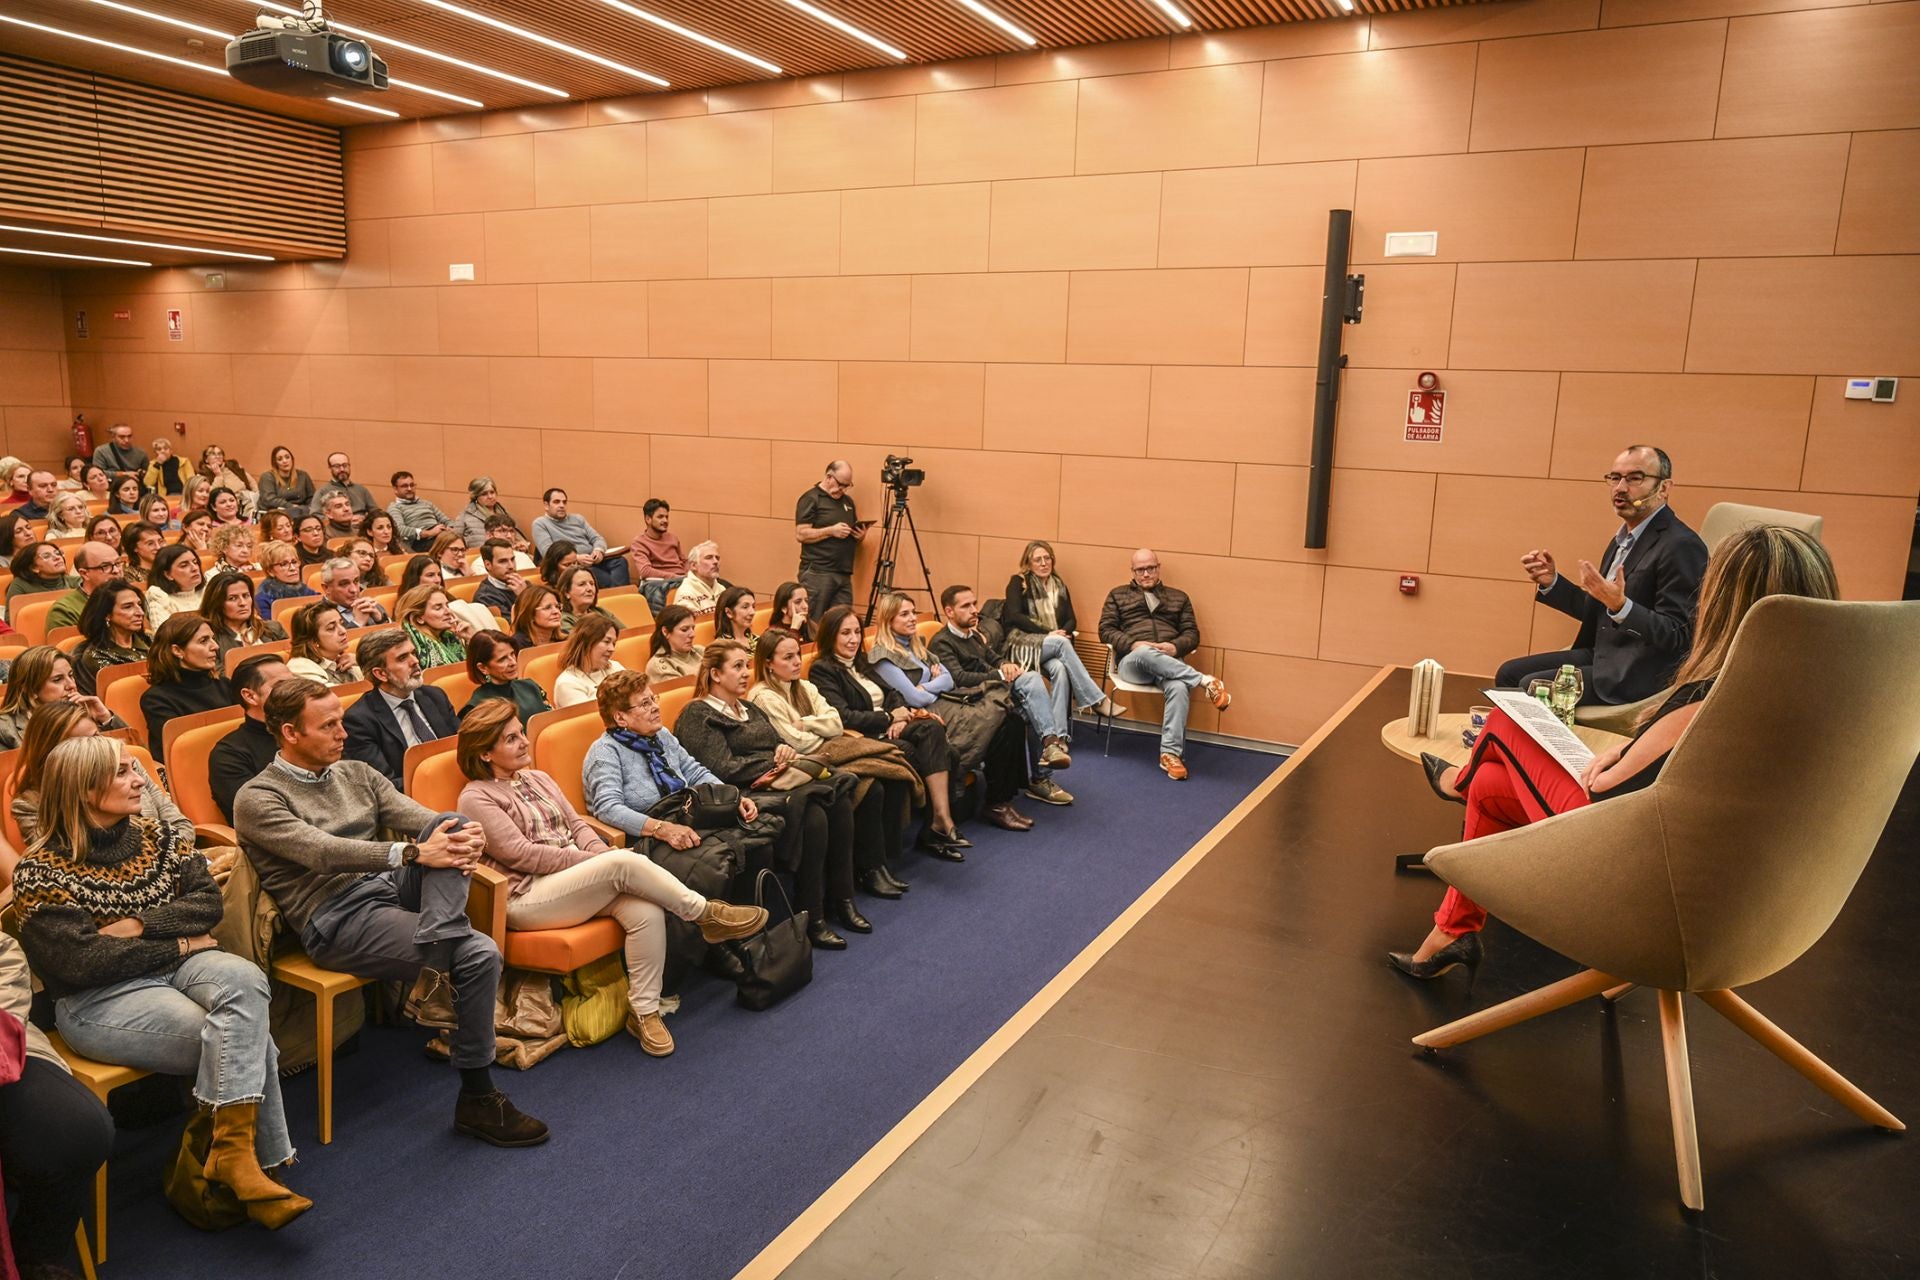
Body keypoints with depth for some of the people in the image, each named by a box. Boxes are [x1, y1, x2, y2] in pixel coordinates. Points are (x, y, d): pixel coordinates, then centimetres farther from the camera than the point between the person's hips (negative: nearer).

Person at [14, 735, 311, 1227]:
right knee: (252, 1039, -26)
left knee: (244, 979, -32)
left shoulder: (157, 836, 10)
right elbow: (78, 962, -13)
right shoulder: (41, 871, -5)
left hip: (176, 965, 5)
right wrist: (177, 945, -10)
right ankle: (257, 1160, -16)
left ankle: (230, 1149, -32)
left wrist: (139, 926, -12)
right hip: (98, 999, -5)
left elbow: (208, 902, 4)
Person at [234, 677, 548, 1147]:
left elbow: (418, 816, 3)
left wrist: (464, 833, -21)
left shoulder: (357, 773, 18)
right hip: (335, 919, -6)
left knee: (449, 824, -23)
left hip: (388, 886, 6)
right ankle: (477, 1099, -9)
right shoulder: (257, 799, -2)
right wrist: (414, 853, -31)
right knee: (479, 953, -23)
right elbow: (323, 852, -19)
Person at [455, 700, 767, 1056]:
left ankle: (644, 1011, -15)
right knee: (625, 862, -30)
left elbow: (576, 824, 17)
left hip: (578, 877, 7)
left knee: (646, 910, -25)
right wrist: (600, 861, -16)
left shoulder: (538, 779, 20)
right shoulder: (476, 798, -2)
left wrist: (602, 853, -7)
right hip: (527, 898, -7)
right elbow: (521, 854, -12)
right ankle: (707, 914, -14)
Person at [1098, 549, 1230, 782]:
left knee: (1179, 688, -36)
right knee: (1145, 654, -41)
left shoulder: (1178, 597, 24)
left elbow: (1192, 634, 16)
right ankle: (1205, 682, -37)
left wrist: (1175, 646, -9)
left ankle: (1170, 754, -35)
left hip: (1169, 663, 1)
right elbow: (1106, 630, 9)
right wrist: (1133, 644, -10)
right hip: (1132, 661, -1)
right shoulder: (1118, 595, 20)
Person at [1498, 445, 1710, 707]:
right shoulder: (1624, 537, 13)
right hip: (1601, 654, 9)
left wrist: (1619, 605, -35)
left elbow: (1676, 636, -20)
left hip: (1640, 674, -9)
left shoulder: (1682, 546, -17)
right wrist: (1551, 582, 4)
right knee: (1509, 673, 4)